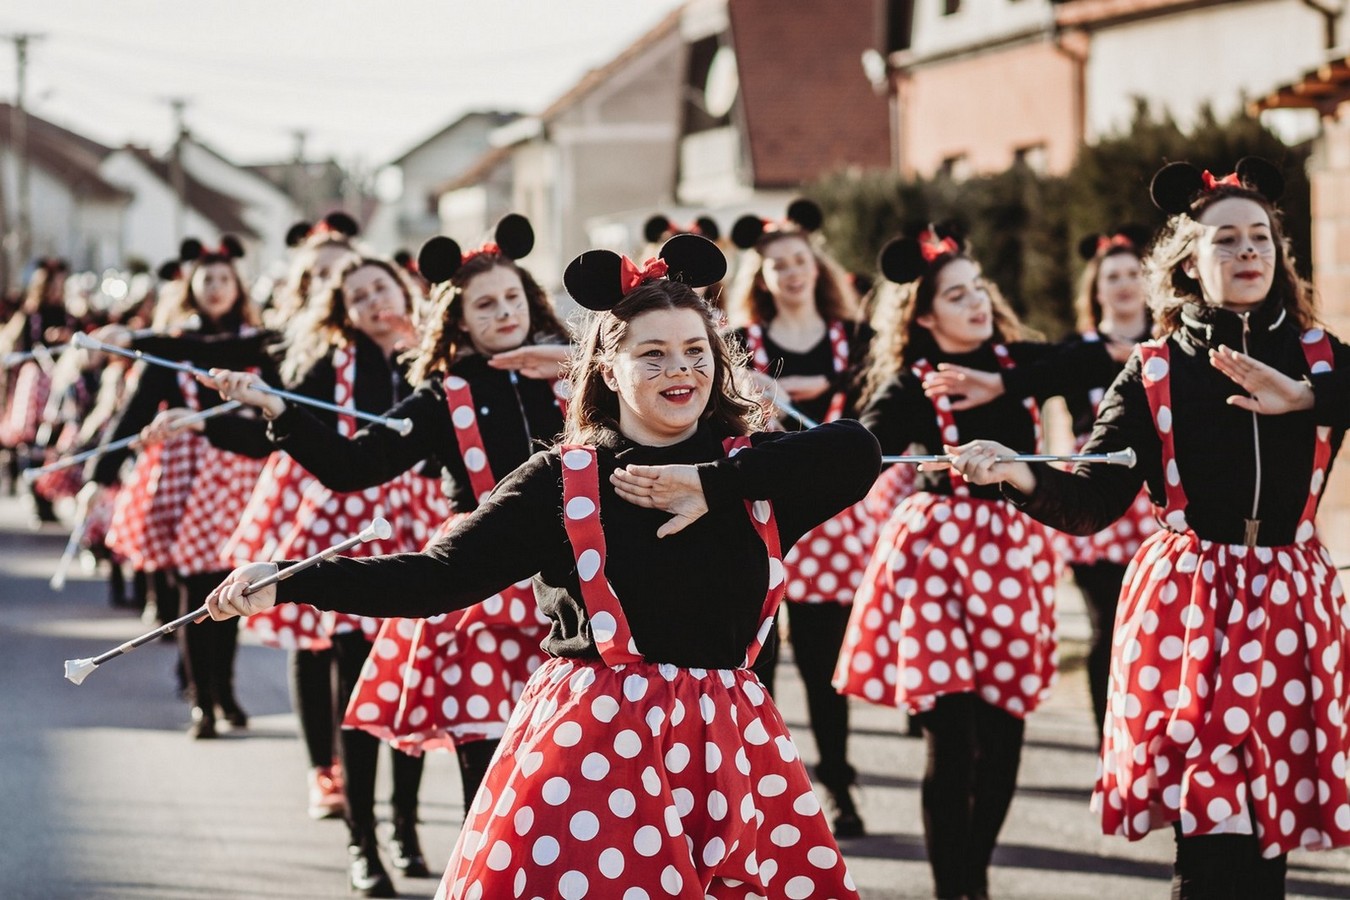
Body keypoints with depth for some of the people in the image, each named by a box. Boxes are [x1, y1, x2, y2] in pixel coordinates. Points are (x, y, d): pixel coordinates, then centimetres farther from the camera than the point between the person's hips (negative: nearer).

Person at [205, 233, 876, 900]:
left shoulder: (752, 472, 6)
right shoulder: (562, 482, 0)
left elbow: (855, 451, -11)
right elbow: (437, 576, -4)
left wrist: (714, 485, -13)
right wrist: (285, 582, -13)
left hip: (725, 747, 3)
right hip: (594, 745, -2)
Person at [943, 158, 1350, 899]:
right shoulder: (1153, 373, 2)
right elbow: (1092, 502, -4)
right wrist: (1019, 476, -22)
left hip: (1289, 601, 2)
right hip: (1187, 601, -2)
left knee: (1266, 829, 4)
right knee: (1211, 838, -10)